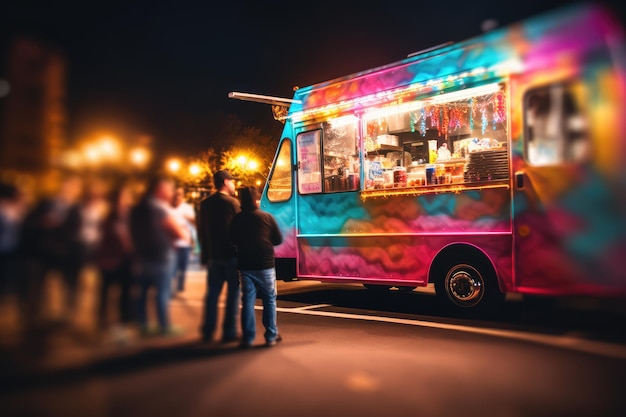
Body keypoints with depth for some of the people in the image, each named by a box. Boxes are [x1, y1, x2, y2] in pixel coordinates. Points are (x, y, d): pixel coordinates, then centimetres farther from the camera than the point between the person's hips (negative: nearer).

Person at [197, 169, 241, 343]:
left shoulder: (205, 204, 8)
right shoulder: (232, 202, -9)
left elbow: (201, 232, 13)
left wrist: (205, 254, 19)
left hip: (212, 256, 5)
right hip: (231, 255, -5)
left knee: (212, 294, 12)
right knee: (233, 293, 4)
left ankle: (208, 332, 16)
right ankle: (229, 332, 7)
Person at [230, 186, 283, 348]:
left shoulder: (237, 219, 0)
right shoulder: (267, 217, -4)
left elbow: (233, 240, 11)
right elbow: (278, 240, 1)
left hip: (245, 266, 2)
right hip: (265, 265, -2)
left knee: (248, 300, 7)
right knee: (269, 300, 9)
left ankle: (248, 337, 7)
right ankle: (271, 336, 11)